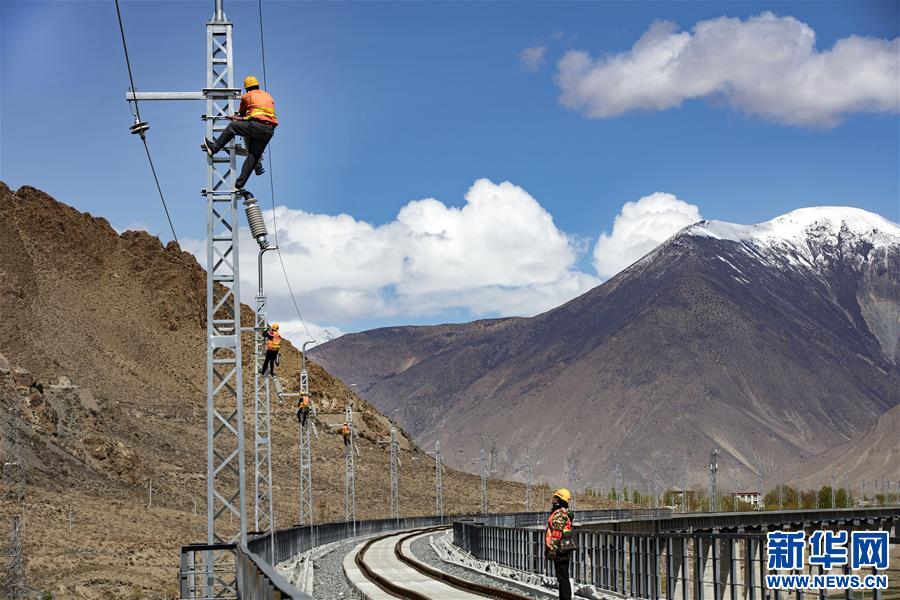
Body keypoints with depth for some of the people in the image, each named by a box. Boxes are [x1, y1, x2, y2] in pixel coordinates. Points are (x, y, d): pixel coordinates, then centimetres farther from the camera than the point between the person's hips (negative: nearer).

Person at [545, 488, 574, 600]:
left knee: (562, 577, -9)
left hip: (559, 550, -10)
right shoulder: (565, 513, 17)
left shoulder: (559, 514, -16)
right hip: (564, 551, 10)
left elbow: (556, 535, -21)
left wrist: (552, 551, -21)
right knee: (563, 577, 15)